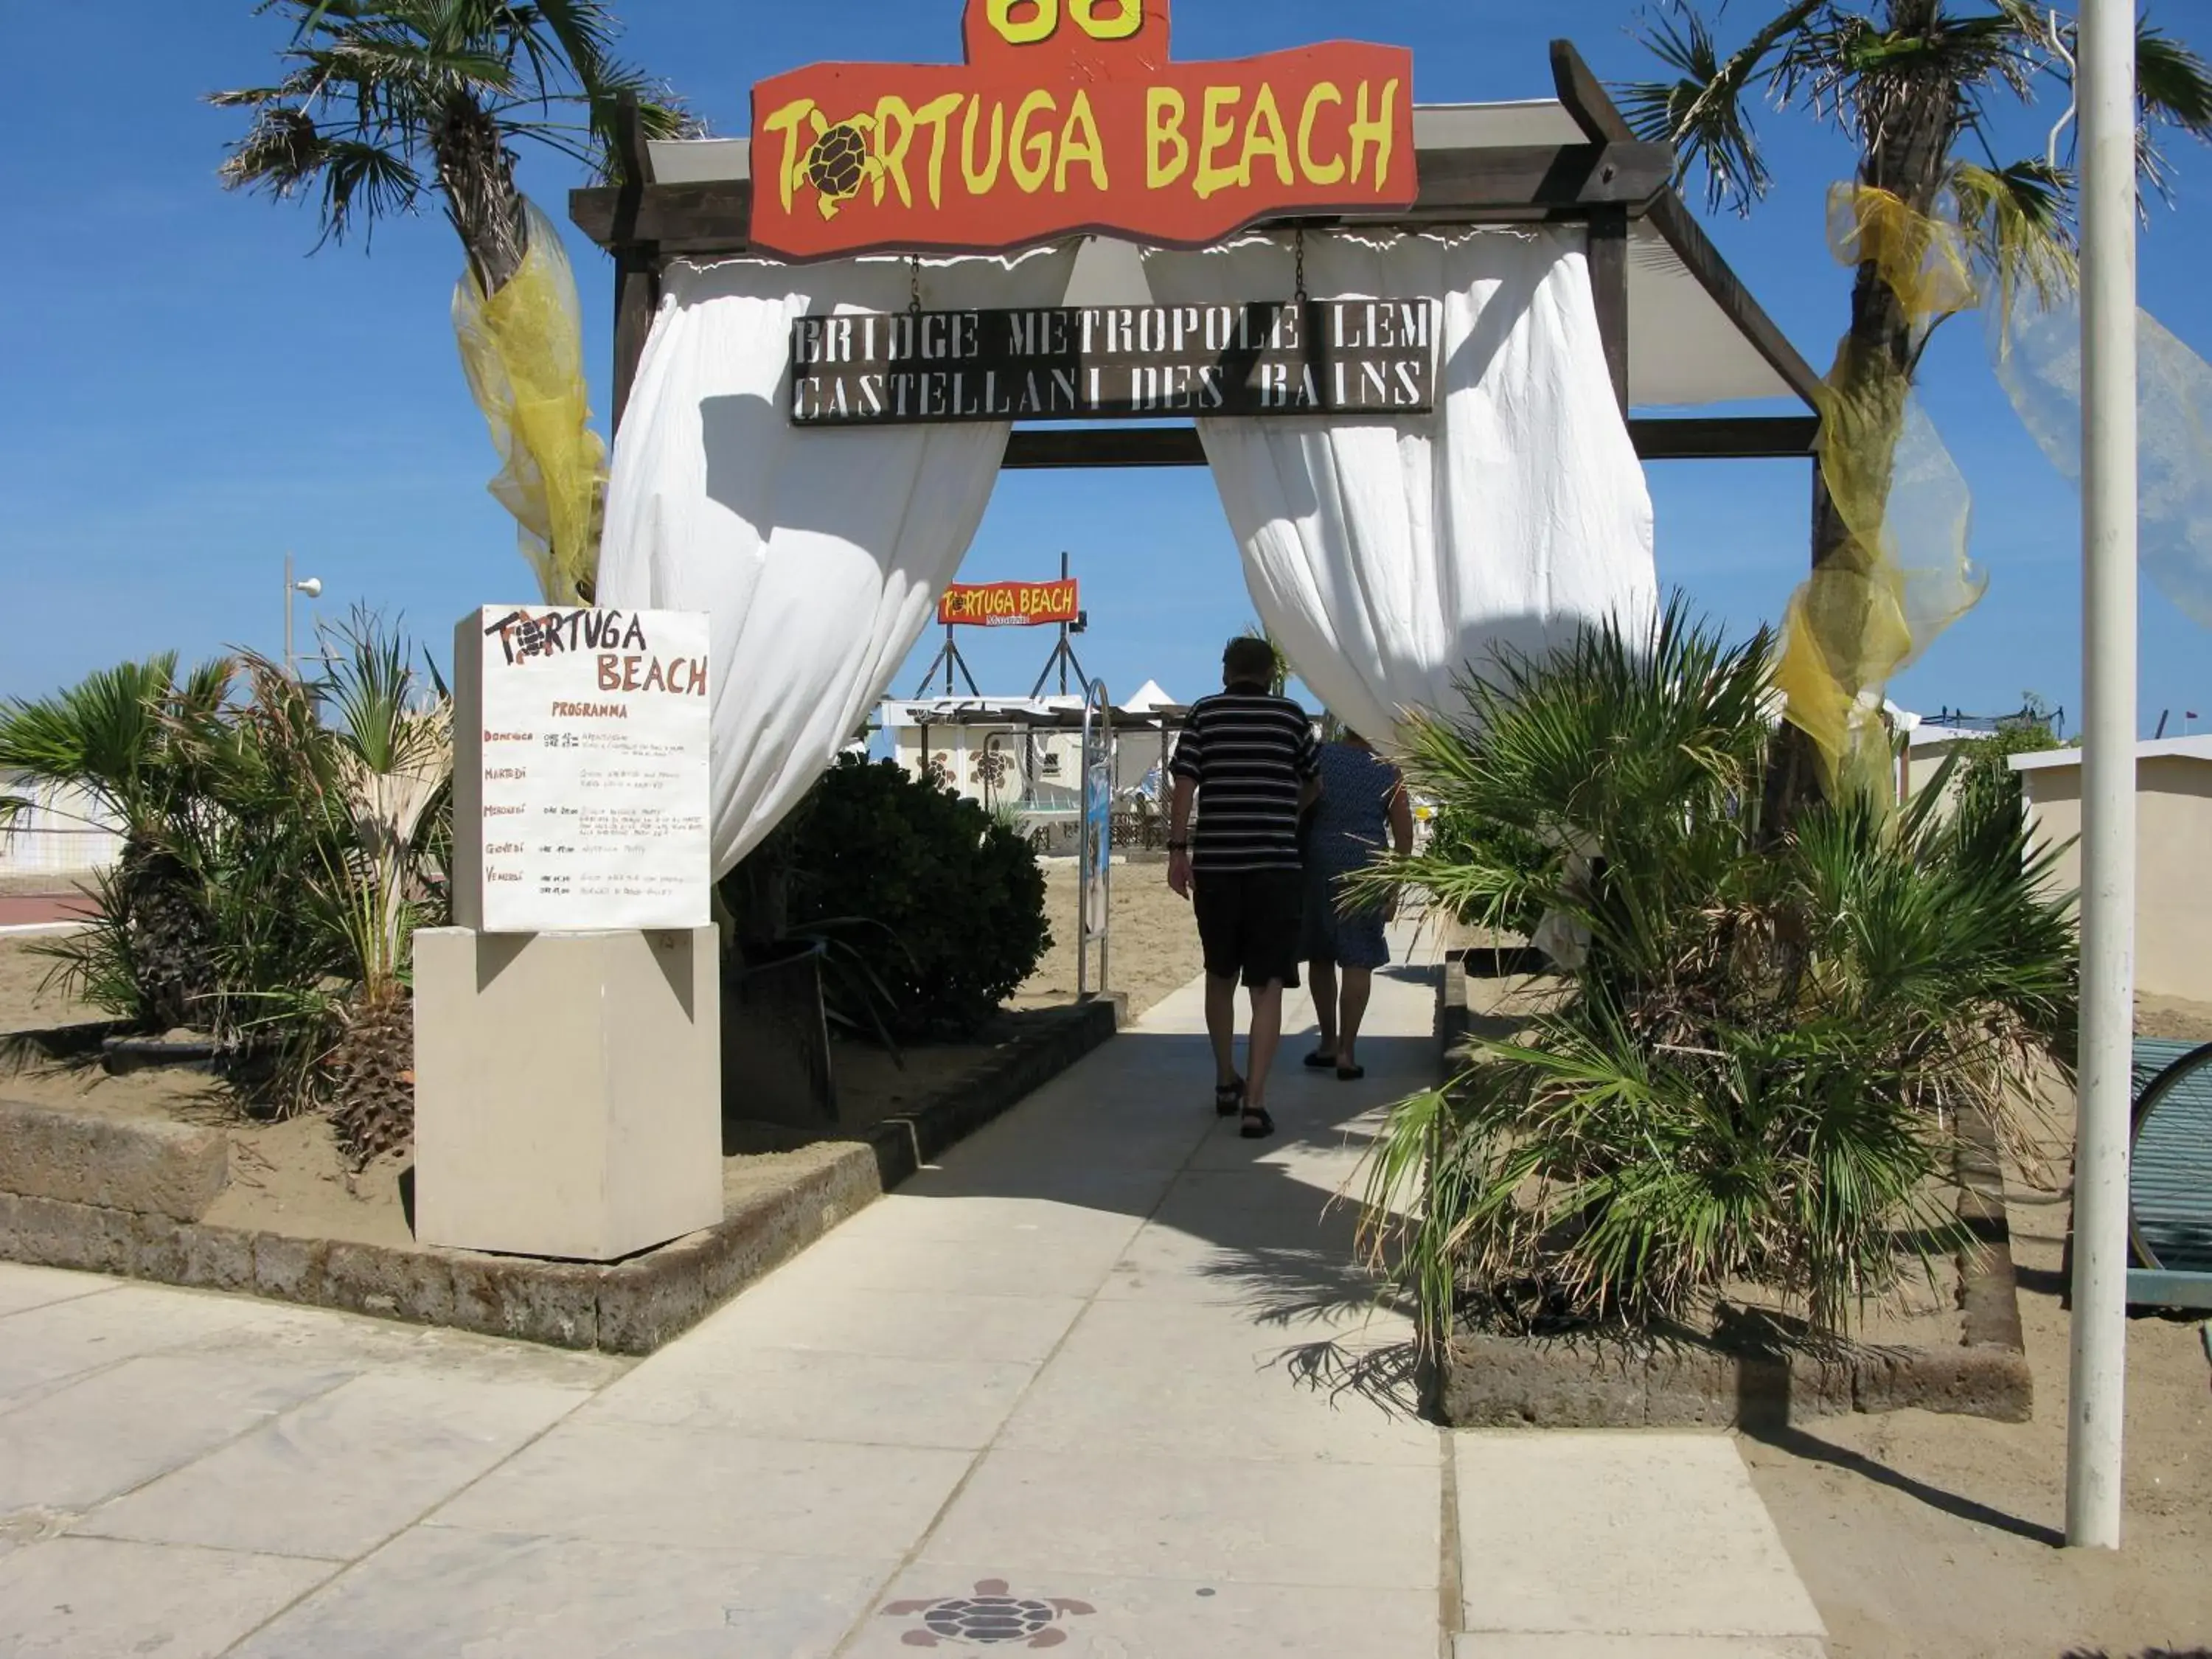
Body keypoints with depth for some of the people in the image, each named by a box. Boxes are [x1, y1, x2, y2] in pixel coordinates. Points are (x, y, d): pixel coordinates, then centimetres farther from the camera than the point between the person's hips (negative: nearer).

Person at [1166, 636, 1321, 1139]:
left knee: (1220, 976, 19)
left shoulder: (1204, 713, 3)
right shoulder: (1290, 715, 4)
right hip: (1275, 865, -1)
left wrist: (1177, 850, -1)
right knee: (1267, 986, -1)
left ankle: (1226, 1083, 32)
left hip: (1214, 865, 2)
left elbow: (1184, 786, -4)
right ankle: (1254, 1102, -10)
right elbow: (1315, 784, 16)